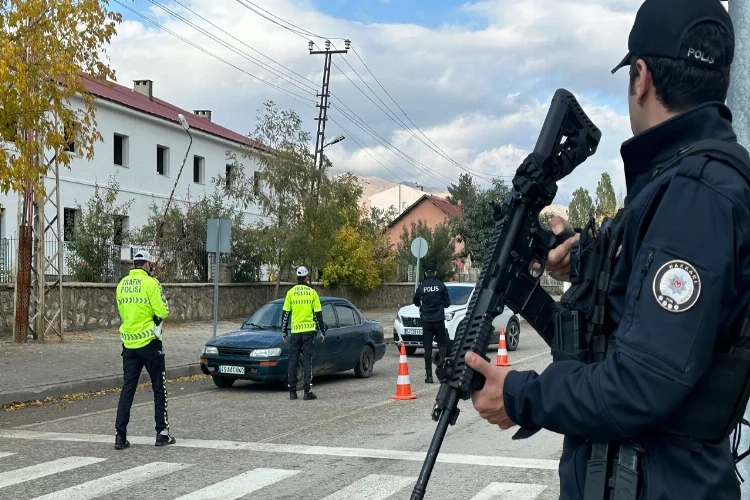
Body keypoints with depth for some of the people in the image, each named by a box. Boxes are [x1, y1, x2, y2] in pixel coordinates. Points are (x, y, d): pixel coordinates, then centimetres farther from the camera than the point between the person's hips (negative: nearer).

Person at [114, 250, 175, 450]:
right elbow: (162, 312, -13)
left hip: (128, 343, 5)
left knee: (127, 388, 7)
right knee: (159, 388, 6)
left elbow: (122, 312, 15)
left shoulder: (122, 284, 7)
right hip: (149, 342, -5)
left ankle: (120, 435, 2)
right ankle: (162, 433, 9)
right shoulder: (150, 283, -12)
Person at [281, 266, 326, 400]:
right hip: (309, 330, -1)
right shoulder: (312, 293, 0)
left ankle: (292, 391, 8)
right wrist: (322, 331, 9)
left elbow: (285, 313, 4)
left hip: (295, 331, 1)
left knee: (293, 361, 8)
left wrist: (284, 331, 13)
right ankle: (307, 392, -5)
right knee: (307, 360, 0)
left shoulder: (291, 293, 2)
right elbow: (318, 314, 1)